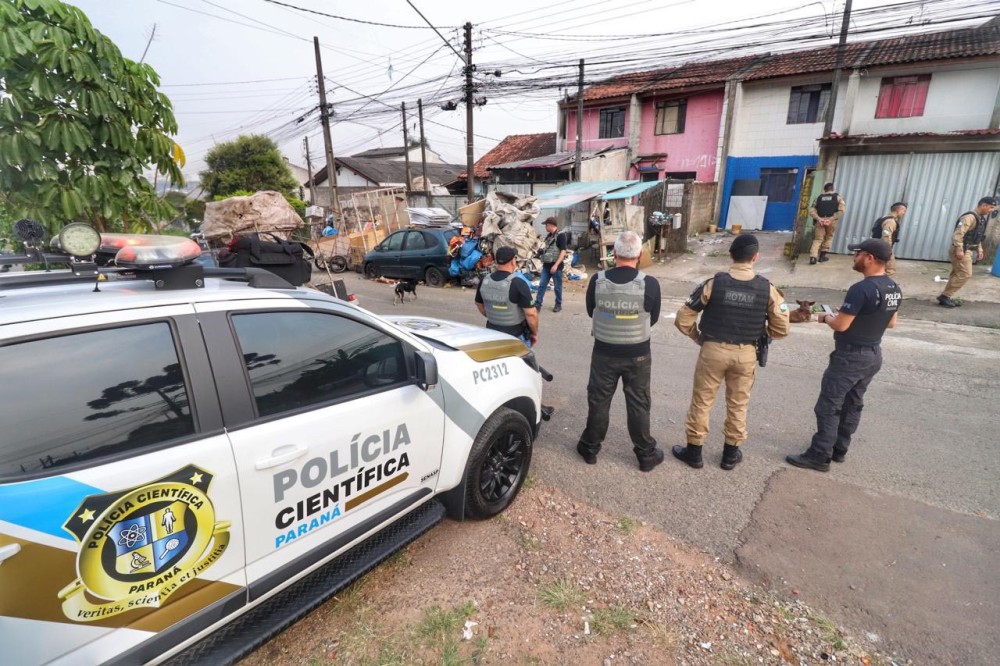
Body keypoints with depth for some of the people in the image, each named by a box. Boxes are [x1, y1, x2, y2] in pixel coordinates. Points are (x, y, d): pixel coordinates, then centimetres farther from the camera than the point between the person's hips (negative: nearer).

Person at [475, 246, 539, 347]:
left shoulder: (484, 281, -6)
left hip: (492, 332, 5)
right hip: (516, 335, -5)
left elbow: (480, 305, 10)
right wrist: (535, 333, -6)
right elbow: (531, 314, -22)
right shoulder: (518, 283, -23)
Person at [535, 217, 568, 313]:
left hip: (556, 266, -7)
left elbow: (563, 252, -19)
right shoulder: (549, 235, 11)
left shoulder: (561, 235, -13)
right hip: (546, 265, 7)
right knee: (541, 285, 4)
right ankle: (537, 304, 7)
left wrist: (556, 265, -24)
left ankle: (558, 304, 21)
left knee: (557, 287, 6)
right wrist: (542, 250, 9)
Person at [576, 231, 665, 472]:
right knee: (638, 405, 13)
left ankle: (590, 448, 31)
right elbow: (653, 319, -1)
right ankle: (646, 455, 28)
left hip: (604, 352, 1)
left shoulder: (597, 280, -13)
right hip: (637, 355, -1)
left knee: (598, 401, 16)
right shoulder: (649, 283, -17)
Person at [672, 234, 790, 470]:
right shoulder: (767, 289, -7)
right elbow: (781, 330, -1)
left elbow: (683, 319, -9)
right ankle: (731, 454, 32)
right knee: (738, 405, 18)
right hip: (746, 354, 2)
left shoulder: (713, 283, -12)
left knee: (701, 402, 12)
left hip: (713, 350, -2)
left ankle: (694, 451, 24)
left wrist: (698, 337, 7)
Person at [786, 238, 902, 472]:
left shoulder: (862, 289, -24)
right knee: (853, 404, 18)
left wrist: (825, 318, -3)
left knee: (828, 406, -1)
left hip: (850, 357, -9)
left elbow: (841, 325, -23)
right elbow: (891, 323, 16)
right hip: (873, 355, 9)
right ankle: (839, 450, 30)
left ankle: (819, 456, 6)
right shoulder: (894, 288, 5)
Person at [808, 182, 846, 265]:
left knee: (818, 239, 3)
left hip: (820, 221, 1)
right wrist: (831, 219, -10)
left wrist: (818, 218, -7)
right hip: (831, 221, -1)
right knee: (829, 237, 21)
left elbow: (812, 210, 2)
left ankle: (813, 257, -16)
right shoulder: (838, 197, 10)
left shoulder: (819, 198, 16)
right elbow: (841, 211, -6)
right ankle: (822, 255, 22)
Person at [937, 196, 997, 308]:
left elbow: (978, 237, 24)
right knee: (965, 274, -11)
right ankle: (944, 296, -7)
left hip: (968, 250, 10)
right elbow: (958, 234, -23)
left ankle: (946, 297, 13)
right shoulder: (970, 217, -15)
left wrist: (979, 250, 19)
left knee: (957, 274, 10)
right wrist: (959, 250, -28)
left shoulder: (982, 219, 16)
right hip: (962, 251, -10)